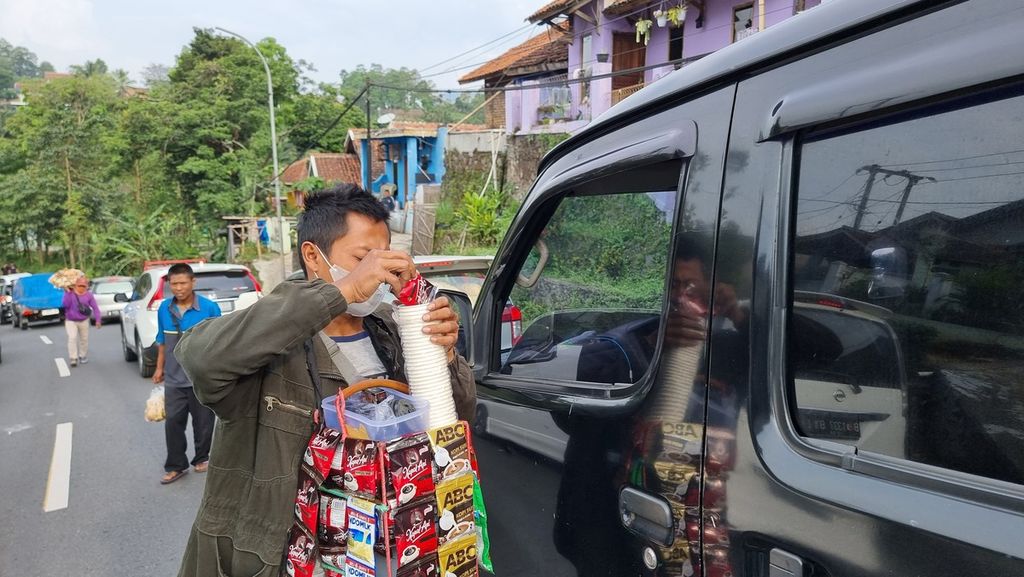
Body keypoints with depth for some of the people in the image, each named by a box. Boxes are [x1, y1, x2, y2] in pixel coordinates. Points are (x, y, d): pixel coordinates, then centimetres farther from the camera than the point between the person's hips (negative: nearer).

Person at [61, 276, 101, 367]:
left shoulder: (89, 295, -4)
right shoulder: (70, 294, -8)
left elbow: (95, 307, -3)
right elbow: (65, 305, -20)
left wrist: (97, 320, -10)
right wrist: (68, 293, -23)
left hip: (84, 321, 2)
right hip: (70, 321, -2)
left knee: (84, 339, 8)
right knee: (72, 338, -16)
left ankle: (83, 356, 26)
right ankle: (73, 358, -15)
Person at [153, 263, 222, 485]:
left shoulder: (209, 308, -11)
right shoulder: (164, 309, 1)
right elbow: (162, 341, 13)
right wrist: (159, 368, 15)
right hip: (174, 379, 3)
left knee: (203, 422, 11)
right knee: (172, 423, 4)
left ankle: (201, 459, 30)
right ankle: (175, 466, 17)